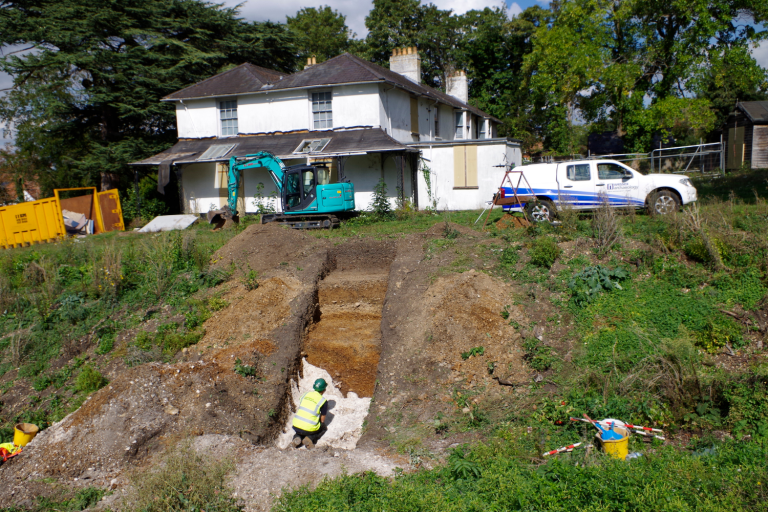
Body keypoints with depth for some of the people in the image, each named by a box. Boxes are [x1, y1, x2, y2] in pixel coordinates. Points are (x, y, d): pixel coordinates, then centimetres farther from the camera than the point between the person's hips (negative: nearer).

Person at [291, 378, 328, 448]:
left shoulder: (306, 395, 9)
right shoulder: (323, 401, -4)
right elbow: (322, 420, 3)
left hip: (296, 426, 4)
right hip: (309, 428, -4)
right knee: (323, 427, 27)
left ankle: (298, 437, 5)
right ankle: (310, 438, -1)